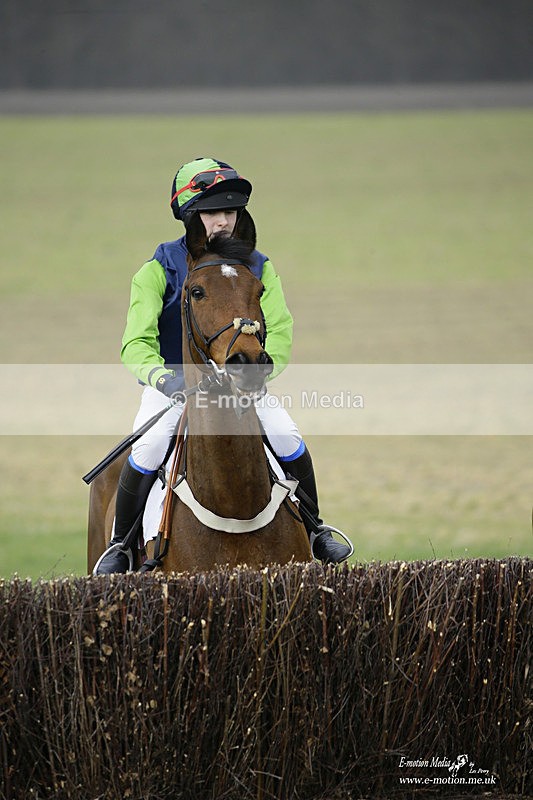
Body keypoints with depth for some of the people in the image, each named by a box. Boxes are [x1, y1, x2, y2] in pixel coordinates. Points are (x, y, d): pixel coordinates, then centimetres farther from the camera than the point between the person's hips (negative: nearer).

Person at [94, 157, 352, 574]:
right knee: (149, 447, -27)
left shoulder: (256, 267, -2)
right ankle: (121, 544, -7)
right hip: (174, 382, -2)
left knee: (288, 437, -18)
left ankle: (314, 529, 5)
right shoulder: (160, 270, -10)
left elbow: (279, 331, -10)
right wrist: (162, 376, -40)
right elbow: (137, 343, -18)